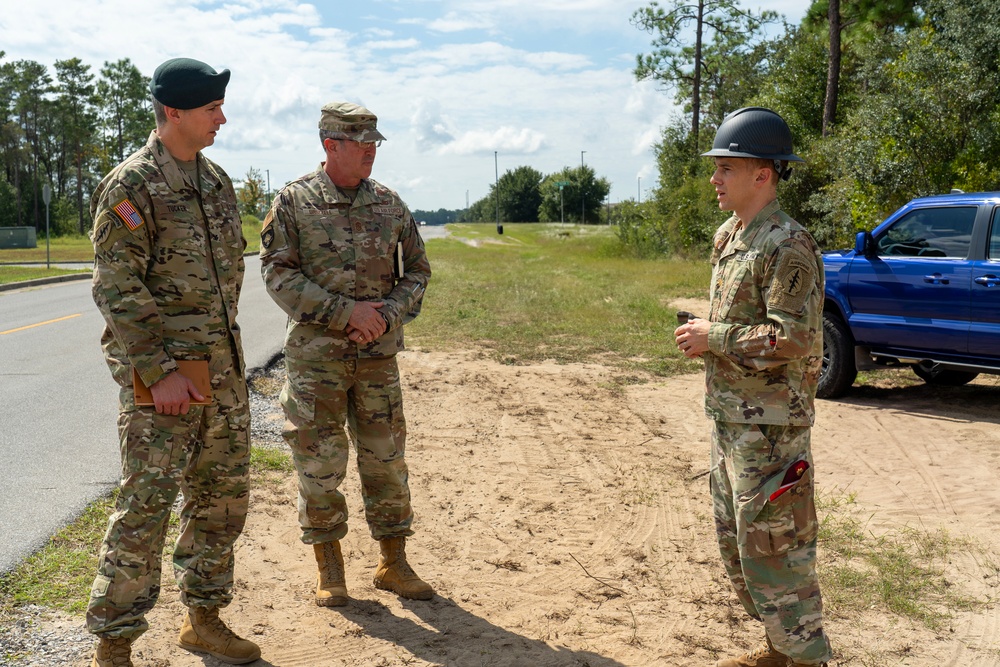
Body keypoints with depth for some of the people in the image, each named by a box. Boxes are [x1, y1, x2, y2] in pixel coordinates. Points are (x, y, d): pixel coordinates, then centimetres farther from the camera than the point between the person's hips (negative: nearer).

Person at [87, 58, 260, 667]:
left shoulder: (217, 179, 12)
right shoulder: (131, 185, -11)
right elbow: (117, 289, -16)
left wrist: (226, 354, 16)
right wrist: (159, 371, -20)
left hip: (223, 367, 8)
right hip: (162, 371, -7)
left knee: (223, 496, 13)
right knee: (147, 503, -4)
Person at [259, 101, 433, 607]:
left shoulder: (390, 205, 7)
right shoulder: (293, 202, -3)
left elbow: (416, 270, 10)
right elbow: (278, 274, -9)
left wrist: (388, 314, -9)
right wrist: (345, 311, -18)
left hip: (378, 355, 3)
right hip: (315, 356, -3)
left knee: (386, 459, 9)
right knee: (319, 463, 3)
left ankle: (393, 564, 24)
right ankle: (328, 569, 21)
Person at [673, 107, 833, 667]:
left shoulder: (787, 245, -18)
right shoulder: (729, 237, 12)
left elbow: (793, 339, -25)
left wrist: (714, 337, -18)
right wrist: (704, 337, 5)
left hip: (769, 425, -10)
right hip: (729, 417, 10)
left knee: (772, 545, -2)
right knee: (736, 540, 18)